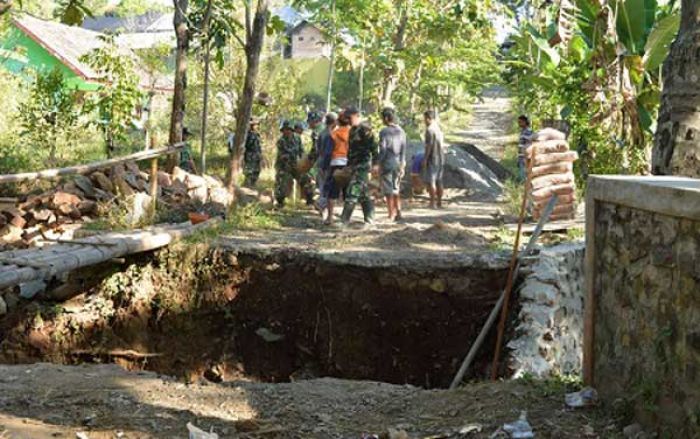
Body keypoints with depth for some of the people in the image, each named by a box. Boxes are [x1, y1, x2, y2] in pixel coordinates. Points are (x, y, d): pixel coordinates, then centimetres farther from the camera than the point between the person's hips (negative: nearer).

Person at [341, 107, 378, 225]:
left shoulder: (365, 129, -10)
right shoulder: (352, 131, 17)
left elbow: (374, 147, -15)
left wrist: (374, 163, -19)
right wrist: (348, 165, 23)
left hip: (363, 165, -9)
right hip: (355, 166, 9)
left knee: (353, 191, -13)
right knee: (364, 194, 10)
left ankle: (344, 219, -13)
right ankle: (370, 219, 14)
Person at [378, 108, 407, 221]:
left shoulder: (384, 131, -11)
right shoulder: (401, 131, 6)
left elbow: (383, 150, -12)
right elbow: (403, 150, 8)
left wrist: (379, 165, -4)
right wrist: (402, 166, 13)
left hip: (387, 164, -6)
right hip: (397, 164, 6)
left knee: (388, 191, 0)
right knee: (396, 190, 16)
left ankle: (391, 215, 2)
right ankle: (398, 213, 14)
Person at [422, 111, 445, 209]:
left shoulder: (430, 130, -14)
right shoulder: (439, 128, 12)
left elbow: (429, 145, -18)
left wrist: (425, 159, -15)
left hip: (432, 158, -8)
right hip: (441, 159, 8)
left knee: (430, 181, -5)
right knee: (438, 181, 11)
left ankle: (433, 203, -8)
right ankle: (439, 202, 12)